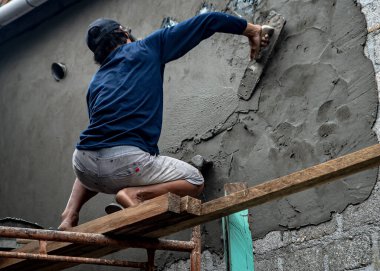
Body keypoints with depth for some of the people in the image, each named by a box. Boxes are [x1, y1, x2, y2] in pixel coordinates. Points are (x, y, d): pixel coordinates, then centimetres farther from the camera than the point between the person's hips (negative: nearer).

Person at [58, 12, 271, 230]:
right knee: (195, 181, 15)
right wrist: (251, 30, 24)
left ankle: (71, 212, 17)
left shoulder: (96, 82, 24)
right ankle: (134, 194, -9)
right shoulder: (147, 48, 11)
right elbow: (205, 22, 13)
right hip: (124, 162, -6)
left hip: (83, 165, 6)